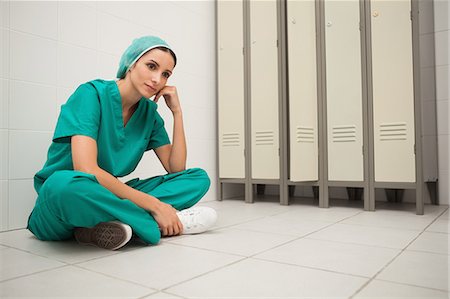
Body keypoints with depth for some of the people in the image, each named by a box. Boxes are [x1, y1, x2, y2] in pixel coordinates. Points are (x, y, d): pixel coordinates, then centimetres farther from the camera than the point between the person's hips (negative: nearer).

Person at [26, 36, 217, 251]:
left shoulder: (149, 112, 3)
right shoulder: (92, 94, -14)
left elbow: (175, 169, 1)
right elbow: (86, 170, -26)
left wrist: (177, 112, -6)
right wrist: (155, 205, -24)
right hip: (62, 199, -5)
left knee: (199, 178, -5)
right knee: (64, 183, -41)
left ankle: (109, 224, -22)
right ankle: (153, 224, -20)